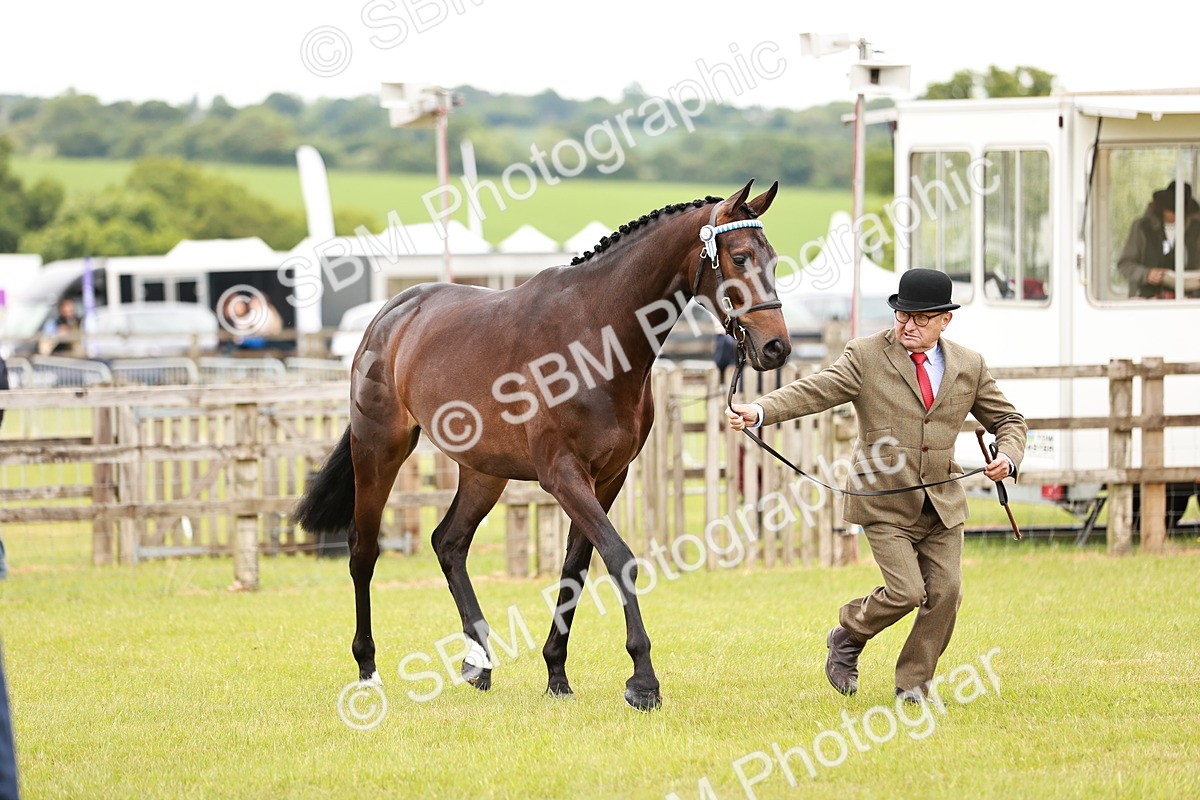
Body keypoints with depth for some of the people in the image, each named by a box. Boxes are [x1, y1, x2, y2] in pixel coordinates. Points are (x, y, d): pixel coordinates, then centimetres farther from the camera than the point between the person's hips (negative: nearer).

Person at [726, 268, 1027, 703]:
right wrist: (760, 411, -32)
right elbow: (814, 391, -16)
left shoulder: (969, 366, 6)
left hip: (942, 502, 4)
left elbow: (1007, 420, 15)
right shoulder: (866, 356, -5)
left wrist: (1008, 457, -7)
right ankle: (847, 638, 17)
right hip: (885, 502, -4)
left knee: (944, 594, -1)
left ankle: (914, 685, 15)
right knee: (906, 591, -13)